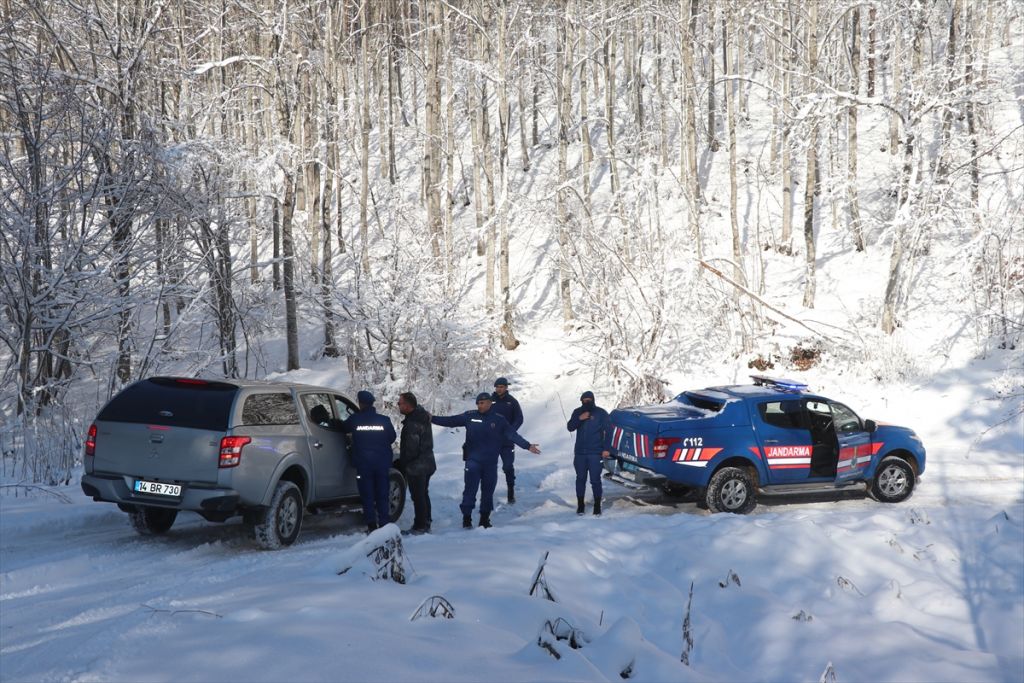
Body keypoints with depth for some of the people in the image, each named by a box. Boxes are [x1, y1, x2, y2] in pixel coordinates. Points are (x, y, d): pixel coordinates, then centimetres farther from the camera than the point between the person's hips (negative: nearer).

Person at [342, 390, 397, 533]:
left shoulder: (354, 419, -7)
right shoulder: (384, 420, -3)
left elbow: (343, 428, 10)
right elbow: (392, 437, 9)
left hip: (363, 463, -1)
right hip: (382, 462, 1)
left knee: (367, 495, 5)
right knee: (382, 494, 9)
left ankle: (371, 525, 1)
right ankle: (384, 523, 6)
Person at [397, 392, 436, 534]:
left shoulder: (412, 424, -23)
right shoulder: (422, 417, 8)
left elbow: (411, 449, -23)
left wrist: (402, 463, -9)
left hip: (416, 467, -10)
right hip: (427, 463, 10)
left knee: (418, 497, -3)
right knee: (423, 494, 18)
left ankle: (420, 526, 2)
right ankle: (425, 524, 27)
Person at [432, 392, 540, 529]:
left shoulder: (499, 420, 1)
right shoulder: (470, 416, 1)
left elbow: (513, 435, -3)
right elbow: (450, 420, 2)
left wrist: (527, 445, -14)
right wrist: (432, 419, -6)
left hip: (491, 463, 1)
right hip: (473, 461, -1)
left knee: (488, 492, 9)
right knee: (470, 490, -6)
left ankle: (485, 519, 21)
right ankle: (466, 518, 2)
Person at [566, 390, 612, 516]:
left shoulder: (601, 413, -2)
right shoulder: (578, 412, 9)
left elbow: (608, 430, -3)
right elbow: (570, 427, 3)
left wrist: (606, 448, -11)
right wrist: (579, 419, -15)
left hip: (595, 453, -3)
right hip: (580, 453, 4)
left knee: (595, 480, -5)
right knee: (580, 479, 7)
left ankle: (597, 506, 4)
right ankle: (580, 505, 16)